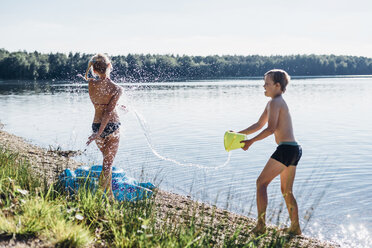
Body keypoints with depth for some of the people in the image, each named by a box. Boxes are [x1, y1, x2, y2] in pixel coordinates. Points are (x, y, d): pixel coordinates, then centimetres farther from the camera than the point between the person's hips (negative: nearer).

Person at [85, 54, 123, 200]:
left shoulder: (91, 84, -6)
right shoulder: (116, 89, -15)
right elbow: (109, 112, -21)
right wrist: (99, 133, -20)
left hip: (96, 125, 4)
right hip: (112, 126, -4)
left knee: (107, 161, 22)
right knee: (108, 163, 4)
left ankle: (109, 193, 29)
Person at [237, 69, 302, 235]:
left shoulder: (275, 102, -9)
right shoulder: (273, 103, 21)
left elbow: (271, 128, -21)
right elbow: (259, 125, 27)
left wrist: (251, 141, -18)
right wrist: (238, 134, 22)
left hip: (286, 149, -10)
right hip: (295, 149, 10)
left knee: (261, 182, -4)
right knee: (286, 190, 16)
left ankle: (261, 224, -5)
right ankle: (295, 228, 20)